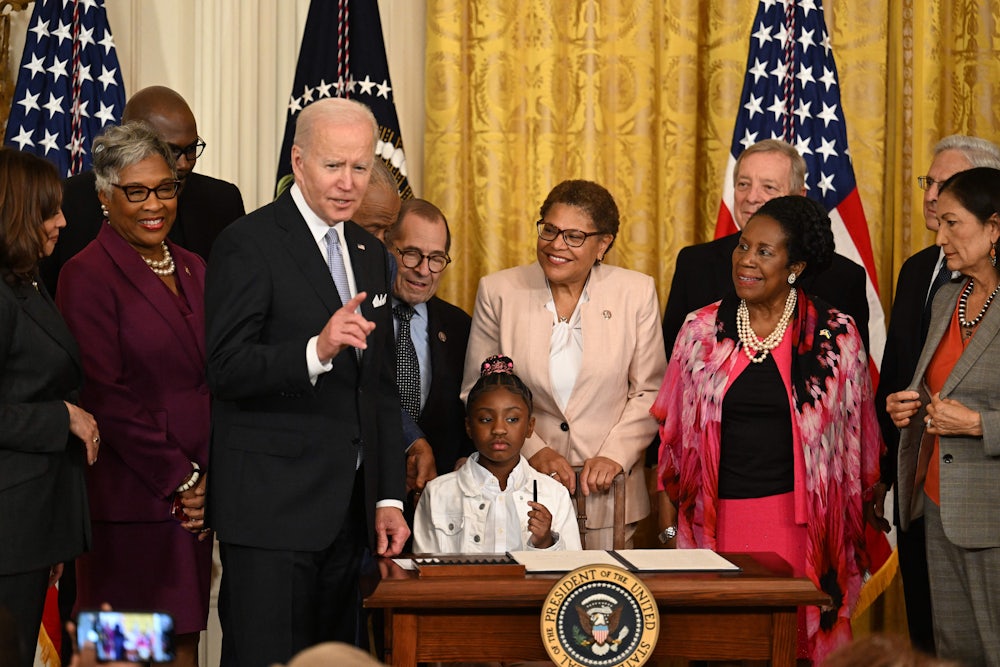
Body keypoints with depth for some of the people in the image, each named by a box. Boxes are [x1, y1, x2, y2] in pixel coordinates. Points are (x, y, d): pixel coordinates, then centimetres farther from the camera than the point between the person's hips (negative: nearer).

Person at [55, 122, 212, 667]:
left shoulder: (191, 269, 15)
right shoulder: (89, 275, -7)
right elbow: (106, 398, -12)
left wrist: (208, 478, 4)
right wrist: (179, 479, -10)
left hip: (193, 495, 7)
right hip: (130, 501, -7)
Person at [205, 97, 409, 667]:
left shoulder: (371, 253, 16)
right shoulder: (250, 244, -7)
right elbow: (225, 368, -17)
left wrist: (389, 498, 12)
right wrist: (316, 350, -32)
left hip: (349, 508, 7)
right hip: (271, 510, -7)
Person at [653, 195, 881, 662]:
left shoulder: (836, 334, 0)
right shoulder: (703, 330, 4)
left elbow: (855, 435, 6)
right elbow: (673, 431, 9)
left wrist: (854, 515, 7)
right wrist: (668, 520, 6)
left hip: (797, 521, -1)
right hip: (717, 517, 1)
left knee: (794, 639, 1)